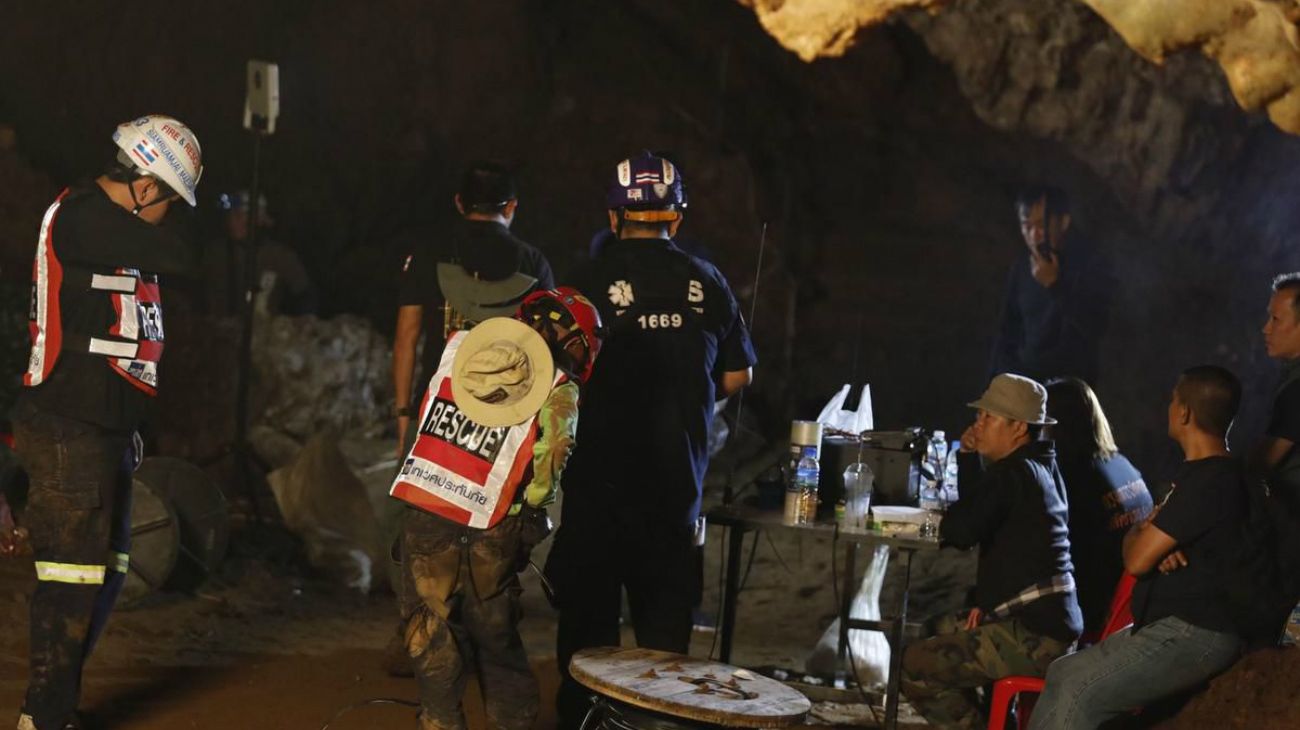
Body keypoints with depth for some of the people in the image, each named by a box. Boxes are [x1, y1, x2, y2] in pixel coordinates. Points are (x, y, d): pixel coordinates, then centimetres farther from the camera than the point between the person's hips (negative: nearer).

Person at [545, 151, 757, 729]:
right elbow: (737, 377, 10)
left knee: (589, 615, 7)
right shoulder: (707, 284, 1)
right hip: (678, 486, 2)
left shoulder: (591, 280, -8)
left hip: (600, 478, -2)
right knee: (664, 621, 11)